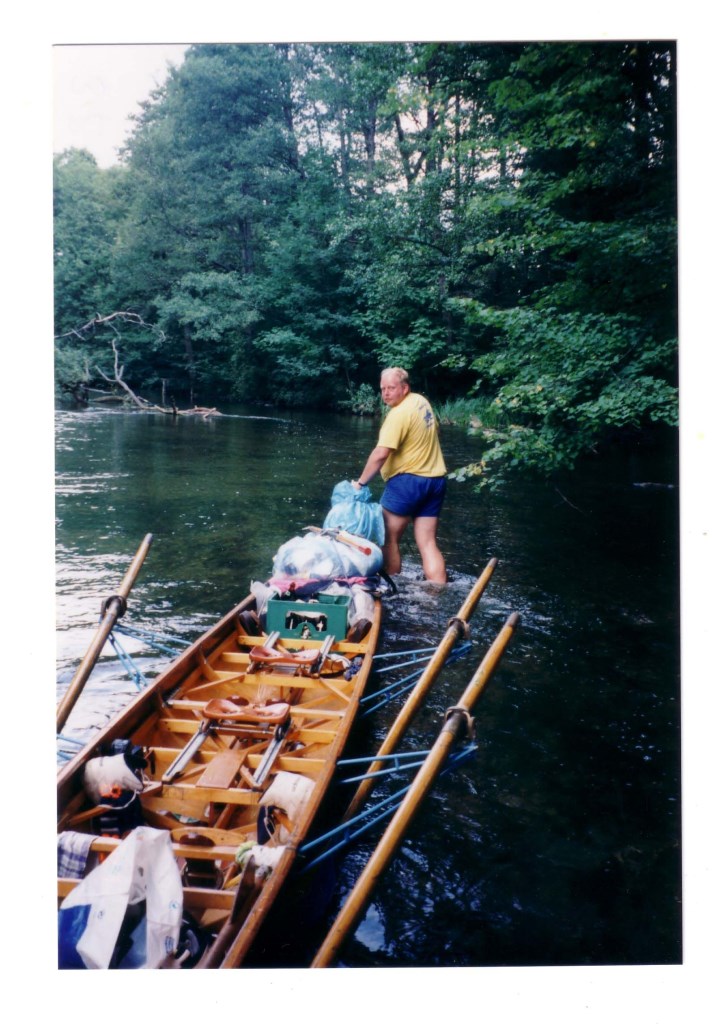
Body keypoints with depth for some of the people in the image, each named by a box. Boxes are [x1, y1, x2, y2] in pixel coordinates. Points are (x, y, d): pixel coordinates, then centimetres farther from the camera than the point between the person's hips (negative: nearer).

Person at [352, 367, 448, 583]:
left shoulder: (399, 413, -16)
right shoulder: (421, 401, 11)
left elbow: (381, 454, -23)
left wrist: (360, 483, -15)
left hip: (407, 480, -9)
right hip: (435, 480, 9)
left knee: (388, 541, 5)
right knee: (428, 544, 7)